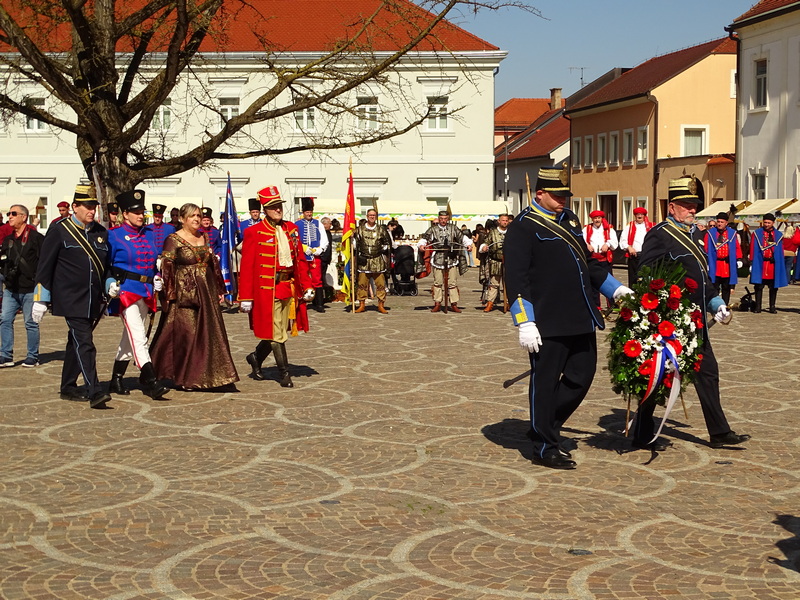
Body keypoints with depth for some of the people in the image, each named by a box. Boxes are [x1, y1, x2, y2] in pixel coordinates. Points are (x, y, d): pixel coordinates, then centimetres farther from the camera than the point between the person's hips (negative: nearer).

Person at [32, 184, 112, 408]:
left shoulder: (102, 233, 11)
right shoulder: (60, 231, -4)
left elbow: (107, 265, 23)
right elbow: (44, 267, -3)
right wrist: (40, 299, -5)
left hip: (93, 301, 6)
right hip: (71, 300, -6)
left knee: (76, 343, 16)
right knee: (84, 344, -14)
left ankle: (68, 387, 27)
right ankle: (94, 392, -20)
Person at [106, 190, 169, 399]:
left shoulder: (150, 233, 13)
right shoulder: (114, 235, -3)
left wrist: (156, 278, 9)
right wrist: (110, 284, -17)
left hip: (146, 293, 7)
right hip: (125, 292, -7)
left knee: (129, 339, 15)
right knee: (139, 339, -15)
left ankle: (116, 381, 27)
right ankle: (151, 382, -21)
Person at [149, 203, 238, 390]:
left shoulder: (205, 237, 12)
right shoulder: (173, 240, -5)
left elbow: (214, 263, 16)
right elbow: (166, 268, -9)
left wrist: (219, 290, 13)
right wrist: (168, 296, -15)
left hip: (207, 292, 6)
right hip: (184, 293, -6)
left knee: (210, 332, 5)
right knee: (186, 332, -4)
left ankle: (209, 375, 14)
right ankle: (187, 378, 6)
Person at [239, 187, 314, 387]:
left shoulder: (292, 229, 10)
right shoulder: (254, 233, -7)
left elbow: (300, 260, 14)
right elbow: (246, 267, -8)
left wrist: (306, 286, 7)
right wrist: (245, 297, -11)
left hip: (289, 288, 6)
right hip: (267, 289, -6)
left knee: (279, 331, 12)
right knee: (276, 333, -2)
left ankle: (256, 357, 34)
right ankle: (285, 373, 7)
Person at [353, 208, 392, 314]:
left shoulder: (381, 229, 8)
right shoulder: (360, 229, 9)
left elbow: (388, 243, 17)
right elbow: (355, 242, 15)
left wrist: (383, 250, 4)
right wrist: (357, 253, 4)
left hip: (378, 261, 0)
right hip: (363, 261, 0)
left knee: (380, 283, -3)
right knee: (361, 283, 0)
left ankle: (381, 305, 5)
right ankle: (362, 304, 9)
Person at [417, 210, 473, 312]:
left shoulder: (453, 228, 10)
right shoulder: (433, 229, 7)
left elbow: (462, 237, 9)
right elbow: (425, 238, 3)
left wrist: (468, 244, -8)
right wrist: (422, 244, -19)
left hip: (451, 259, 0)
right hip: (438, 259, 0)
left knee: (452, 283, 0)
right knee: (438, 282, 2)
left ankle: (454, 304, 6)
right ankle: (437, 303, 10)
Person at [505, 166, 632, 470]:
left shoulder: (570, 219, 17)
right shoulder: (523, 227, -8)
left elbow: (588, 260, 27)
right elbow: (516, 278, -13)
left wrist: (616, 289, 20)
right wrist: (525, 322, -18)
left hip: (580, 319, 8)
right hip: (548, 322, -8)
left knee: (582, 375, 11)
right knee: (545, 381, 1)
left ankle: (544, 429, 27)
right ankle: (545, 448, 12)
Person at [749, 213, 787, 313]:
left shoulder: (779, 235, 8)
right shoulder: (757, 233, 4)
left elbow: (781, 251, 9)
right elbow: (753, 248, 2)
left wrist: (781, 265, 4)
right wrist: (752, 262, -5)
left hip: (773, 264, 1)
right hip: (760, 264, -1)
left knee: (773, 287, 5)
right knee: (759, 286, 1)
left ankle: (772, 307, 13)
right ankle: (758, 307, 5)